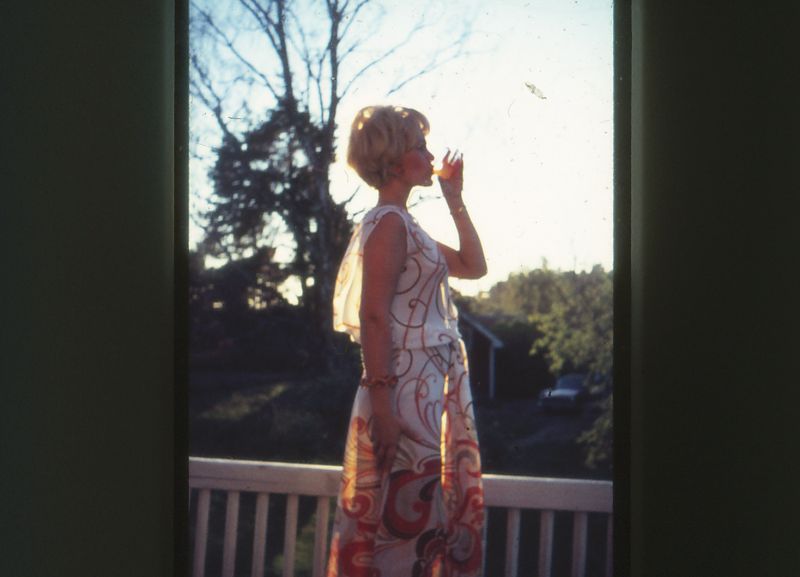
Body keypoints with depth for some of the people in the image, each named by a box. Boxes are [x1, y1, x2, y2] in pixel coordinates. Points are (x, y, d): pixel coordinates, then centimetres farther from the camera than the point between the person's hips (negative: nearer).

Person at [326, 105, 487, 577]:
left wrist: (456, 198, 19)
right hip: (407, 391, -10)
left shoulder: (405, 226, 18)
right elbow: (373, 316, -19)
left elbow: (475, 266, 24)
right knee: (404, 518, -7)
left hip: (432, 390, 10)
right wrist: (381, 402, -25)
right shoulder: (389, 221, -11)